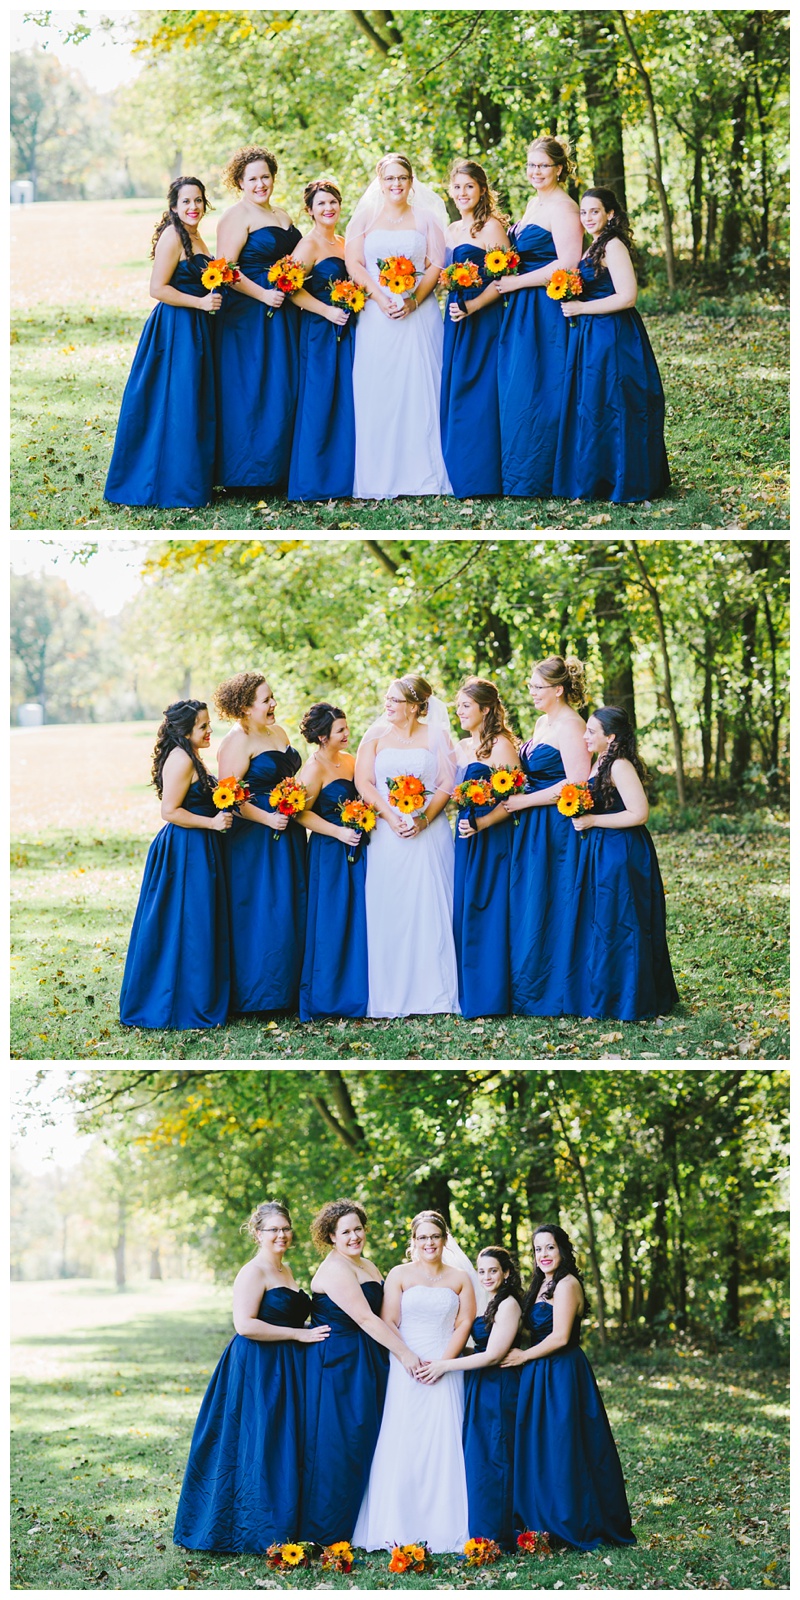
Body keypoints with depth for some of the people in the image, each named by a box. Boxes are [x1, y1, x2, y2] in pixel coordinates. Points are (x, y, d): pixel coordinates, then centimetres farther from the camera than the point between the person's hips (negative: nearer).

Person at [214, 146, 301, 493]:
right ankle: (249, 474, -2)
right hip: (249, 315, -8)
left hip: (283, 315, 8)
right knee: (253, 391, -7)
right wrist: (263, 294, -20)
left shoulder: (282, 216, 17)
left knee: (284, 391, 8)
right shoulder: (236, 217, -8)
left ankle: (279, 470, 14)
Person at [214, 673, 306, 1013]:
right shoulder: (237, 742, -13)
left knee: (291, 907, 9)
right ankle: (257, 995, 1)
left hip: (287, 835, 9)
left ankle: (289, 989, 16)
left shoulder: (278, 732, 14)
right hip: (255, 839, -8)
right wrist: (267, 818, -23)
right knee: (261, 913, -6)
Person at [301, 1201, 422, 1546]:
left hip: (366, 1364, 9)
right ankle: (329, 1531, 2)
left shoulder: (368, 1267, 15)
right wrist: (404, 1353, -19)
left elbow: (382, 1318, 13)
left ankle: (356, 1524, 17)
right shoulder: (335, 1270, -15)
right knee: (339, 1443, -5)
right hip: (340, 1365, -9)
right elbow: (365, 1318, -20)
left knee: (363, 1441, 11)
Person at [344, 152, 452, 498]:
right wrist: (381, 298, -12)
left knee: (419, 389, -4)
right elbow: (354, 263, 3)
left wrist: (413, 300, -13)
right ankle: (377, 479, -4)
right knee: (376, 391, -5)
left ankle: (423, 476, -2)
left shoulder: (426, 218, 12)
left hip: (419, 312, 0)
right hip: (376, 314, 0)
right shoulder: (364, 217, 13)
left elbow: (436, 264, 3)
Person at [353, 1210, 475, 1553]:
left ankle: (441, 1530, 2)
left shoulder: (460, 1279, 11)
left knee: (443, 1446, -2)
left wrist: (441, 1363, -9)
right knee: (402, 1445, -5)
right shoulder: (399, 1275, 6)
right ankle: (398, 1529, -2)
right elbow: (388, 1323, 0)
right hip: (404, 1371, -1)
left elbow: (464, 1324, 4)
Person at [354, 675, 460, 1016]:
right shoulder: (376, 735, 9)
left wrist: (423, 819, -15)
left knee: (429, 908, -2)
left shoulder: (435, 736, 6)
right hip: (387, 833, 1)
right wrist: (391, 817, -12)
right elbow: (363, 782, 1)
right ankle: (390, 996, 1)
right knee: (388, 912, -2)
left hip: (429, 831, -1)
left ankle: (433, 993, 3)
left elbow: (447, 784, 0)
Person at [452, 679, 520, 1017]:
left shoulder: (500, 745, -9)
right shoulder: (461, 748, 15)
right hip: (465, 838, 8)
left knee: (488, 913, -6)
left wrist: (480, 824, -23)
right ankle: (467, 993, 13)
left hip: (493, 838, -8)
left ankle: (491, 996, -2)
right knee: (463, 911, 7)